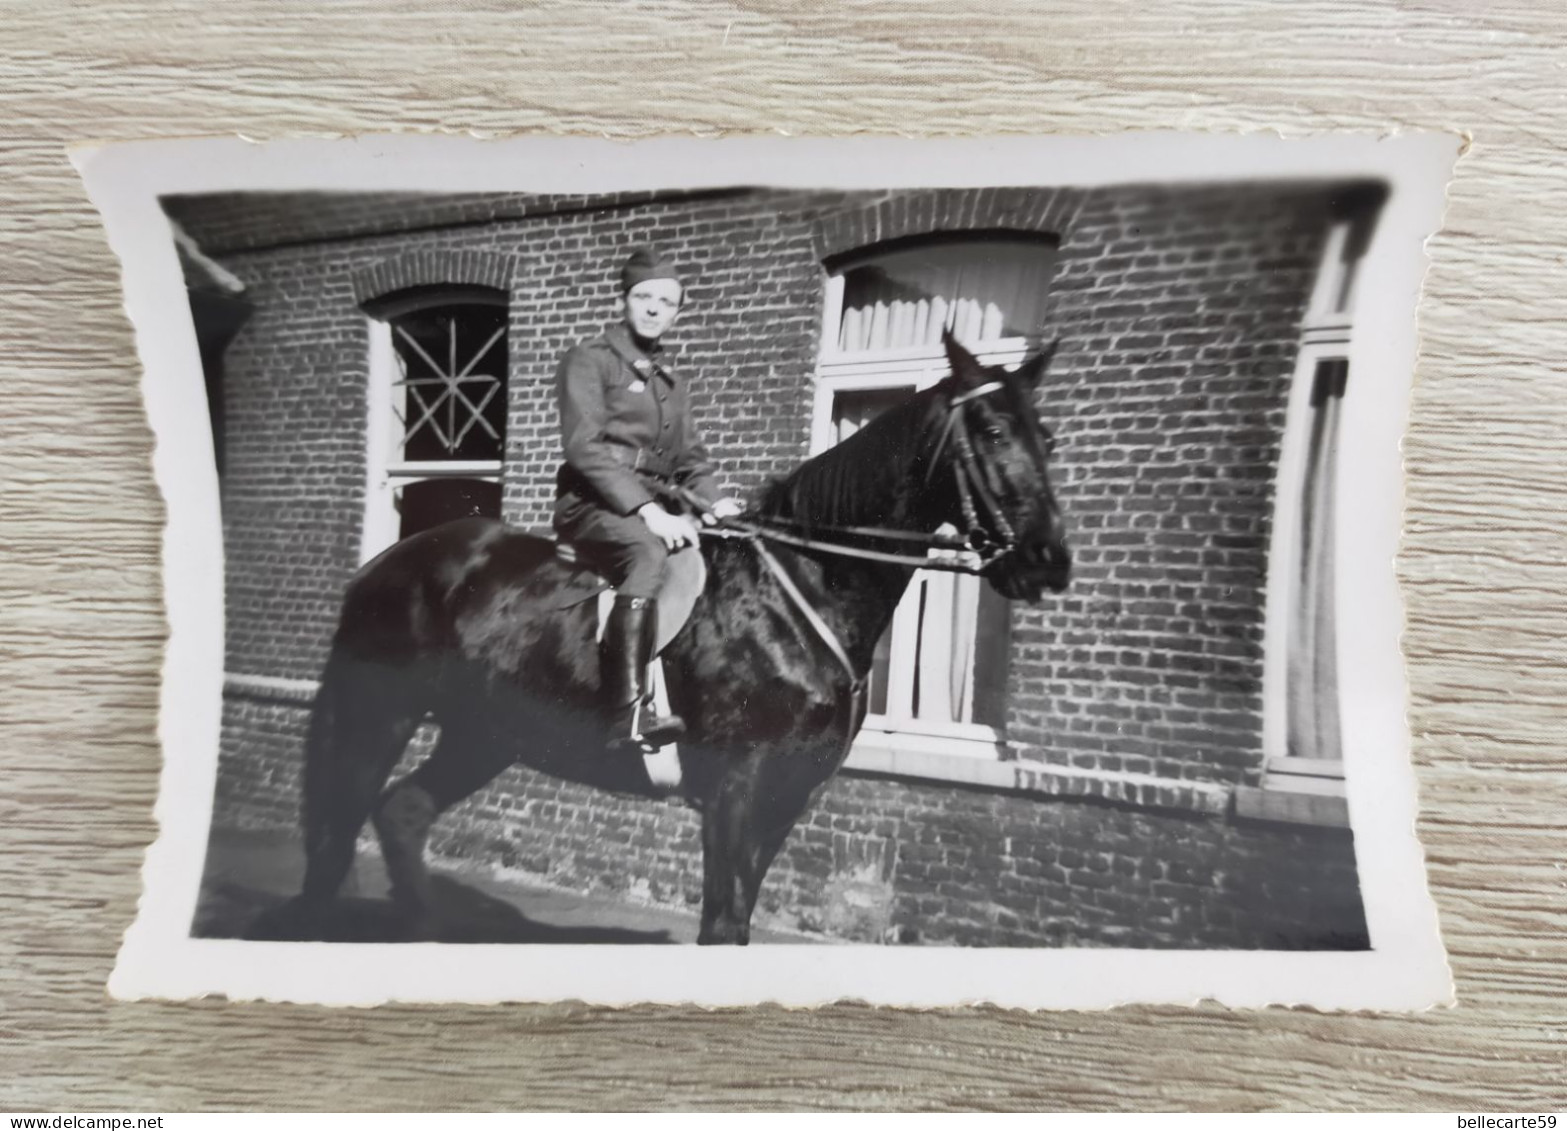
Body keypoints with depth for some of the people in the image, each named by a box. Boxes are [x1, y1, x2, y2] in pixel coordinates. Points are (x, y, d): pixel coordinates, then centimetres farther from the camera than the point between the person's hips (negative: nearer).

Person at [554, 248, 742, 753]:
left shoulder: (672, 383, 23)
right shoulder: (590, 359, 0)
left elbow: (691, 457, 22)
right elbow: (585, 446, -13)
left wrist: (711, 502, -1)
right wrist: (647, 510, -24)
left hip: (655, 508, 8)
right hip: (593, 503, -7)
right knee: (649, 552, -37)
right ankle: (628, 715, -44)